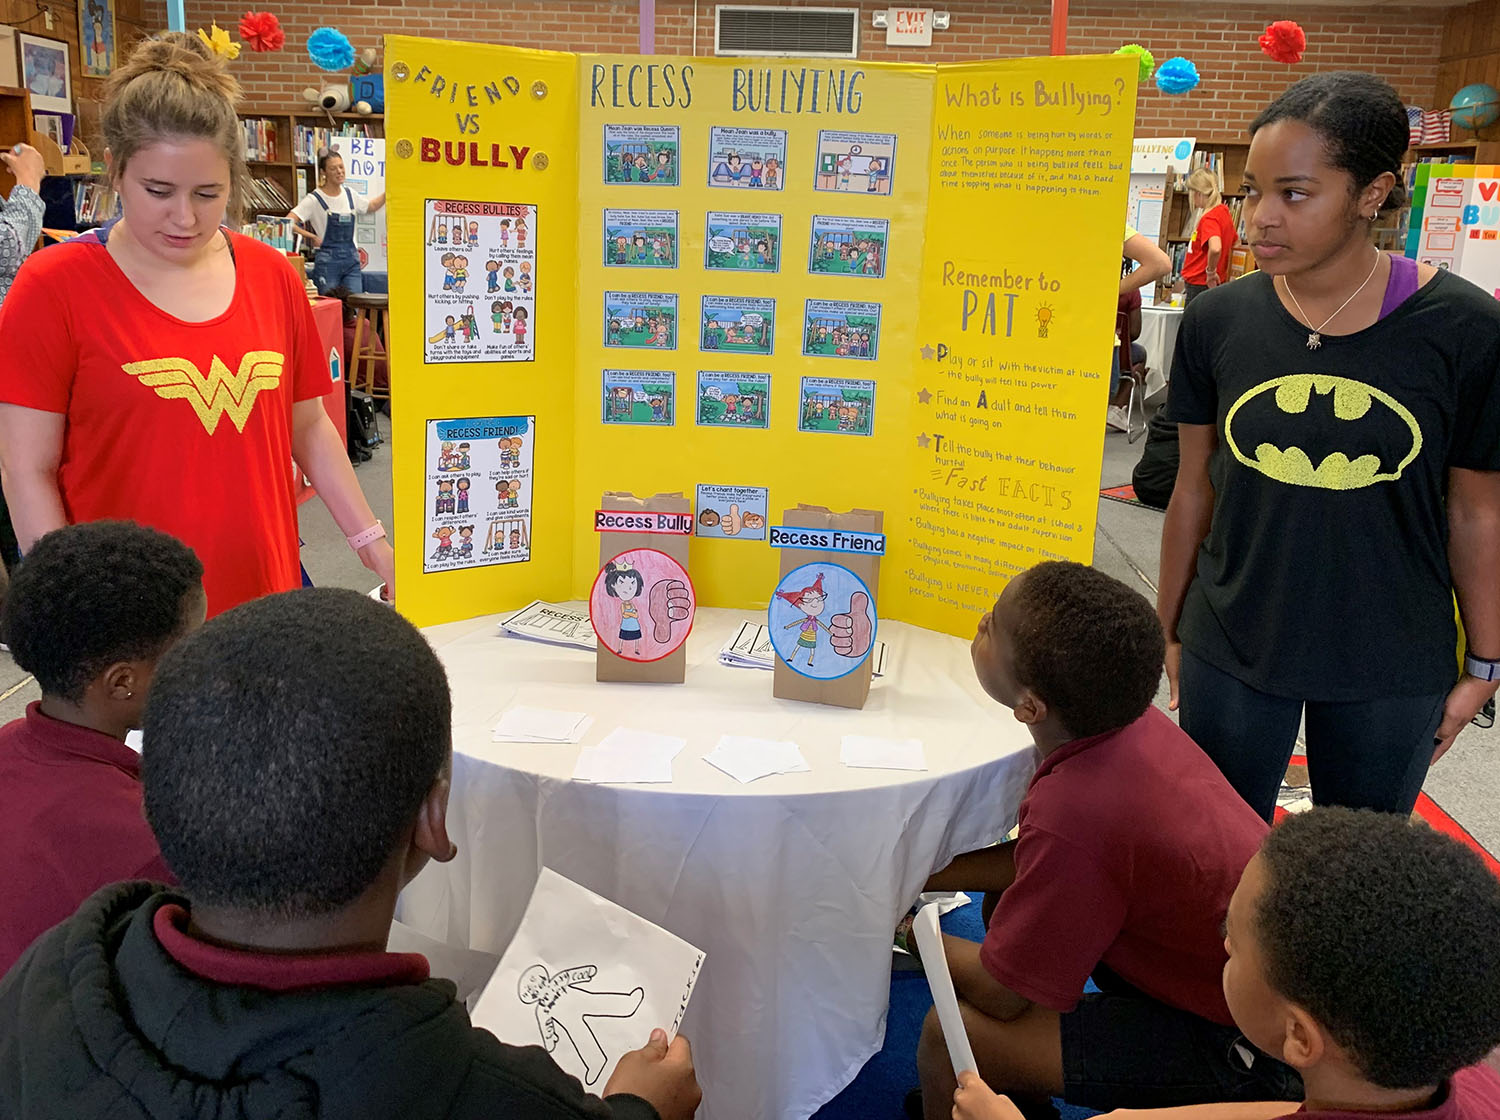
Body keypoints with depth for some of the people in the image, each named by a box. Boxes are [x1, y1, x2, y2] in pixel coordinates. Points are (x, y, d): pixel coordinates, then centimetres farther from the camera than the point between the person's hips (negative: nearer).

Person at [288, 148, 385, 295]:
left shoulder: (351, 195, 9)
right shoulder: (314, 200, -8)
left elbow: (371, 206, 29)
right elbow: (288, 223, -15)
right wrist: (312, 236, -14)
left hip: (351, 260, 4)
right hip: (327, 261, -4)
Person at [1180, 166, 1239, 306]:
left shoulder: (1210, 218, -19)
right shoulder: (1224, 212, 10)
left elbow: (1215, 248, -37)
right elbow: (1236, 243, 25)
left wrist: (1210, 271, -21)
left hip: (1200, 286, -9)